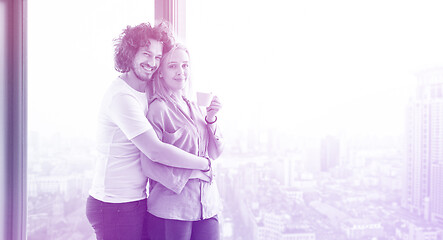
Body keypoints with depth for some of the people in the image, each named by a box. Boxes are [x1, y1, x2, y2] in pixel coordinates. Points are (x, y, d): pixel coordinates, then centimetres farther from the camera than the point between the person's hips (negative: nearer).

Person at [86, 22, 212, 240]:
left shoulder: (147, 89, 8)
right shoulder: (121, 96, -20)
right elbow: (155, 151, -24)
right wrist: (204, 163, -14)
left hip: (137, 201, 8)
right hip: (115, 207, -8)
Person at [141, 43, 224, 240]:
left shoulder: (194, 107, 11)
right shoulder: (158, 109, -10)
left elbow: (214, 154, 11)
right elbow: (148, 164, -15)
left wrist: (211, 119, -3)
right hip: (173, 207, -6)